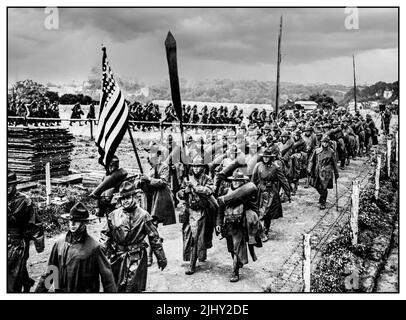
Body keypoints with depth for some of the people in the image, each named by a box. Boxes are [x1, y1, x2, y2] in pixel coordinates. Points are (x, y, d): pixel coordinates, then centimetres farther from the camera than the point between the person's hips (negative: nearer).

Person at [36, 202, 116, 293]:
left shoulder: (94, 247, -14)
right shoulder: (60, 242, 0)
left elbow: (107, 277, -10)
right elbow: (50, 271, 10)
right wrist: (39, 290, 10)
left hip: (85, 291, -4)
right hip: (60, 290, 4)